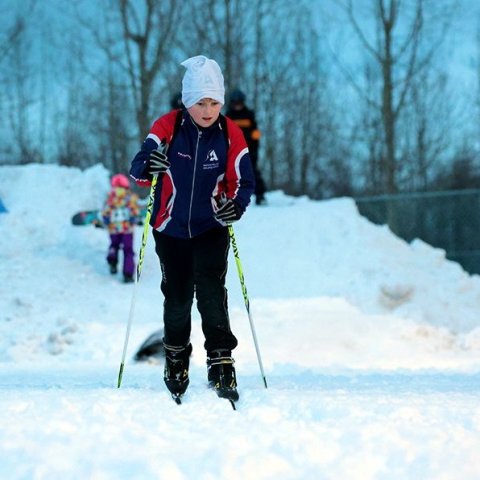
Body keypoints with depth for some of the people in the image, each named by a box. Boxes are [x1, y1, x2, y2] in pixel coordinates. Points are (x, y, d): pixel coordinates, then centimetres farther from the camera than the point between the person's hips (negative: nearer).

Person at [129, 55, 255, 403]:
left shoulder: (231, 135, -8)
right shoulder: (167, 128, -11)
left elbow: (244, 182, -3)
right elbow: (138, 171, -12)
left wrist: (236, 205, -25)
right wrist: (150, 166, -36)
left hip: (211, 229, -1)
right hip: (170, 228, 1)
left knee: (211, 291, -18)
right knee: (177, 297, 11)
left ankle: (221, 362, -17)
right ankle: (176, 359, 31)